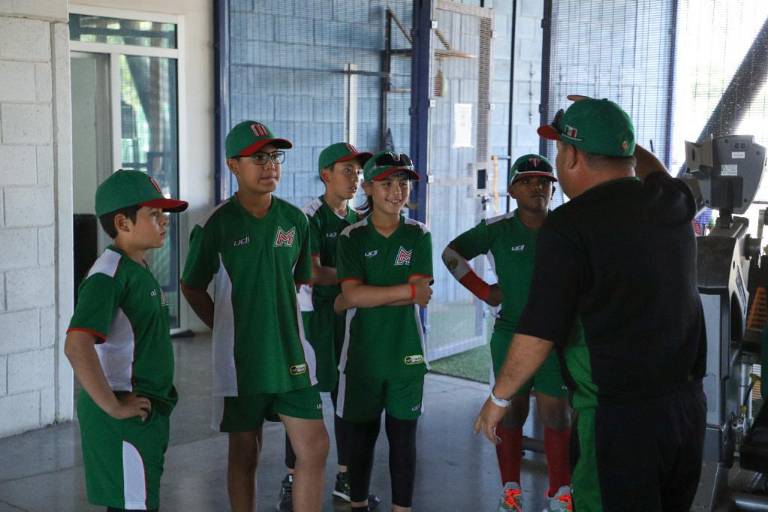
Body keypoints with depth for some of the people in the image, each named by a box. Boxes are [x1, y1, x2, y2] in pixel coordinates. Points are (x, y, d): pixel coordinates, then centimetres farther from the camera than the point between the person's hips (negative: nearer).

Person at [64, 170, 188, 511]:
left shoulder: (138, 268, 11)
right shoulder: (108, 274, -19)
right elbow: (77, 346, -31)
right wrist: (113, 406, -25)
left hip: (148, 413, 9)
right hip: (124, 419, -9)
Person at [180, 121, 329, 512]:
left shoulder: (294, 220, 2)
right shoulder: (216, 225, -8)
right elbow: (192, 288, 2)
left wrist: (275, 320, 8)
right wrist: (229, 328, -1)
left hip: (291, 353, 3)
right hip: (240, 358, -3)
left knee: (314, 448, 1)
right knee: (244, 453, 10)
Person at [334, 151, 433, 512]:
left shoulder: (418, 236, 0)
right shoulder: (352, 238, -2)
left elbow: (422, 295, -10)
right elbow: (352, 293, -13)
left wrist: (364, 298, -12)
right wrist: (407, 290, -16)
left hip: (406, 352, 1)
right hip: (362, 351, 0)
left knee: (403, 435, 6)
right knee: (361, 433, 9)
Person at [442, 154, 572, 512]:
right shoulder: (498, 229, -4)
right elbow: (451, 253, 5)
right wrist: (483, 291, -1)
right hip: (511, 334, 0)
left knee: (556, 416, 1)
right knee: (512, 413, 8)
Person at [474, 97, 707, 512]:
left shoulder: (569, 225, -16)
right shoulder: (673, 201, 2)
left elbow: (538, 333, -14)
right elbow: (653, 169, 29)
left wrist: (498, 398, 0)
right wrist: (610, 128, 34)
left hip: (620, 415, -7)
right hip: (688, 401, 7)